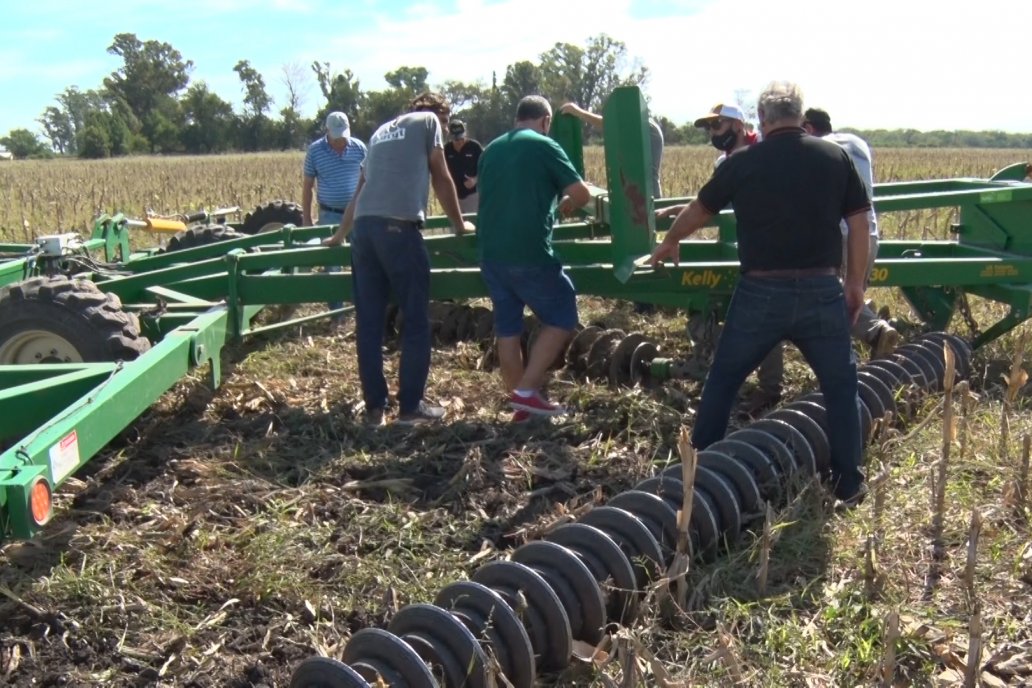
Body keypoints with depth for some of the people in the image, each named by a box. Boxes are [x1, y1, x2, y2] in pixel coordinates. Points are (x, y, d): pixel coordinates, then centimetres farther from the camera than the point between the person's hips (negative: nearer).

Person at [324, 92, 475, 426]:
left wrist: (340, 234, 44)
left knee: (368, 322, 7)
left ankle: (374, 406, 11)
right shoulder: (428, 121, 12)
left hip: (363, 227, 7)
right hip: (398, 227, -6)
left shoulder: (381, 131, 29)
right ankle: (410, 406, 4)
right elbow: (441, 179, 13)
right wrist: (459, 224, 26)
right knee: (416, 320, 2)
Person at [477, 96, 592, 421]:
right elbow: (582, 193, -6)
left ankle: (519, 405, 17)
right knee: (561, 317, 7)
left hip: (490, 253, 7)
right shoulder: (544, 146, -2)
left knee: (507, 327, 13)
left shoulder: (491, 150, 16)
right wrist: (566, 205, 17)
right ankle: (527, 390, -2)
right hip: (528, 253, -7)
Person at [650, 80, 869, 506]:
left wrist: (669, 243, 31)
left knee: (722, 381, 15)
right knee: (840, 385, 16)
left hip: (760, 293, -1)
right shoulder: (835, 157, 2)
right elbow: (859, 223, 3)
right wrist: (855, 283, 13)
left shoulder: (742, 163, 0)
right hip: (820, 292, 1)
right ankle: (848, 483, 19)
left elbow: (698, 212, 12)